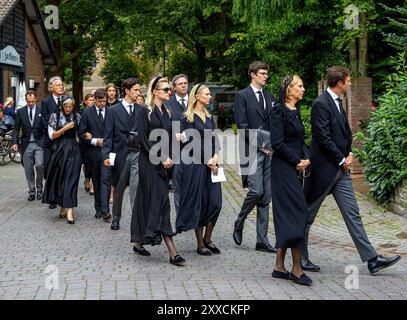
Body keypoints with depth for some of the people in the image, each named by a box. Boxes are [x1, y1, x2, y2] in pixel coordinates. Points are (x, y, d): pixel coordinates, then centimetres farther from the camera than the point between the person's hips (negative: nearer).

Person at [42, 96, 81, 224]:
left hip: (73, 151, 0)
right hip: (59, 150, 1)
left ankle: (69, 210, -14)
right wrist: (65, 128, -11)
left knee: (71, 179, -8)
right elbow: (52, 135, -2)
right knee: (59, 178, 6)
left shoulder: (77, 117, 7)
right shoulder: (55, 116, 3)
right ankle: (63, 206, 19)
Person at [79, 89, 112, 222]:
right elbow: (81, 132, 2)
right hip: (93, 151, 2)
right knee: (96, 181, 10)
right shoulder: (87, 112, 3)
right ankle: (98, 208, 20)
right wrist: (94, 141, -10)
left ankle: (105, 210, -13)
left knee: (105, 179, -11)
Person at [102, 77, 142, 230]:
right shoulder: (113, 110, 1)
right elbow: (108, 136, -2)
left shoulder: (141, 110, 6)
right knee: (118, 189, 13)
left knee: (136, 188, -10)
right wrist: (106, 155, -11)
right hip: (120, 154, 0)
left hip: (137, 154, 0)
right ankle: (116, 218, 30)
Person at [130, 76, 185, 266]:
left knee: (146, 201, 12)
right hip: (150, 162, -7)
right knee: (160, 202, -10)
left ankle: (139, 242, 21)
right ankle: (172, 252, -13)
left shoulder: (166, 112, 16)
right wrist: (161, 158, -14)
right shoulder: (145, 111, -6)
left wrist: (169, 158, 4)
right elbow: (144, 139, -13)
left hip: (163, 163, 7)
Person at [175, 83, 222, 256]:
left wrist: (215, 156, -7)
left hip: (211, 164, 6)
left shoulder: (209, 117, 16)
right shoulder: (188, 118, -5)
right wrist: (207, 160, -12)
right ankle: (200, 243, 9)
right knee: (198, 203, 0)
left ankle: (208, 238, 16)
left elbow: (214, 138, 11)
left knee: (215, 202, 0)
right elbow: (188, 142, -10)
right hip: (194, 165, -6)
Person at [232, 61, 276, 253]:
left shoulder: (269, 97, 18)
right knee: (256, 191, -15)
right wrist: (258, 143, -14)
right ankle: (239, 224, 11)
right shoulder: (242, 96, -1)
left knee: (266, 196, 5)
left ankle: (262, 240, 10)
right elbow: (242, 125, -8)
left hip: (269, 150, 6)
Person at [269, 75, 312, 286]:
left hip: (295, 168, 9)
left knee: (287, 215, 9)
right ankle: (297, 269, -2)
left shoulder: (295, 112, 16)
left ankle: (279, 267, 14)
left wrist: (306, 158, 1)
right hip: (283, 168, -9)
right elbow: (277, 143, -17)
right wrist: (297, 161, -11)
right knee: (297, 211, -9)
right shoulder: (279, 111, -11)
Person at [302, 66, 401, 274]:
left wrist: (349, 154, 4)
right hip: (323, 169, -9)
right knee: (307, 215, 5)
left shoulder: (338, 102, 14)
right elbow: (323, 138, -20)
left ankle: (372, 259, 5)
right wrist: (342, 160, -11)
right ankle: (300, 258, 18)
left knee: (352, 214, 6)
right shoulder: (321, 104, -16)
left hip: (341, 170, 9)